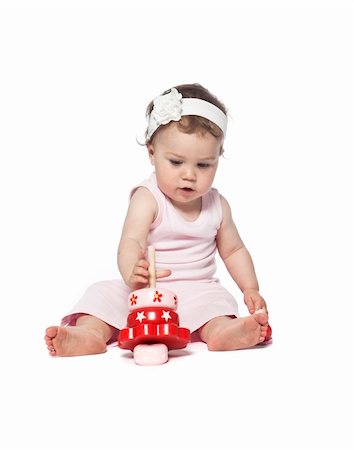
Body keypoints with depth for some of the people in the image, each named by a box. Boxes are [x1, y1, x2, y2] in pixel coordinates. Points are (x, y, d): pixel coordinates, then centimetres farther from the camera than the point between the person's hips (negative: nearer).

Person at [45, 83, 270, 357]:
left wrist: (251, 289, 4)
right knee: (105, 293, -21)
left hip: (197, 292, 2)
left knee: (216, 299, -27)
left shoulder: (217, 204, 3)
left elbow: (233, 250, 17)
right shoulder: (147, 198, -12)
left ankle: (222, 330, -53)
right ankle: (91, 333, -41)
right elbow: (131, 243, -28)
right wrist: (133, 275, -51)